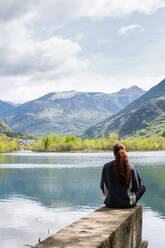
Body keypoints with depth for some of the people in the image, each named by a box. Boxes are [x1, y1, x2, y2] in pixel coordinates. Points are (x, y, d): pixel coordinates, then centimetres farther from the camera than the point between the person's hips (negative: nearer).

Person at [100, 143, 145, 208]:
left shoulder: (106, 167, -12)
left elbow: (102, 187, -1)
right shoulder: (131, 168, -14)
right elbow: (136, 187, -6)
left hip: (110, 203, 2)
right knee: (142, 187, 25)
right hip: (127, 204, -2)